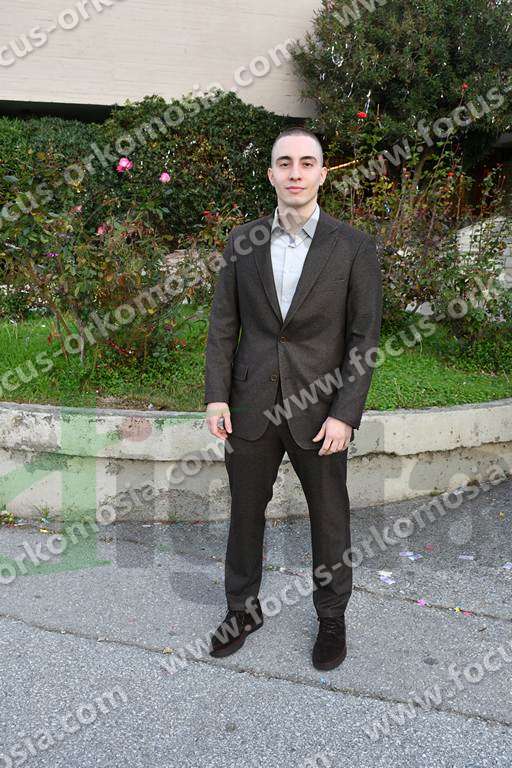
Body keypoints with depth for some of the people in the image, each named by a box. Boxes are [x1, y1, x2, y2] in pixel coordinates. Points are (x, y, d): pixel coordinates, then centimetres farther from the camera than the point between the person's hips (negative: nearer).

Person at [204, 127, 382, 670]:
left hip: (319, 408, -2)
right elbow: (223, 324, 3)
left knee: (329, 518, 13)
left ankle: (332, 616, 37)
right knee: (245, 512, 15)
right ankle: (243, 609, 38)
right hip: (251, 404, 2)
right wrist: (216, 396, -4)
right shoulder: (242, 241, 1)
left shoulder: (354, 246, -6)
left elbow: (364, 338, -7)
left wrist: (345, 415, -13)